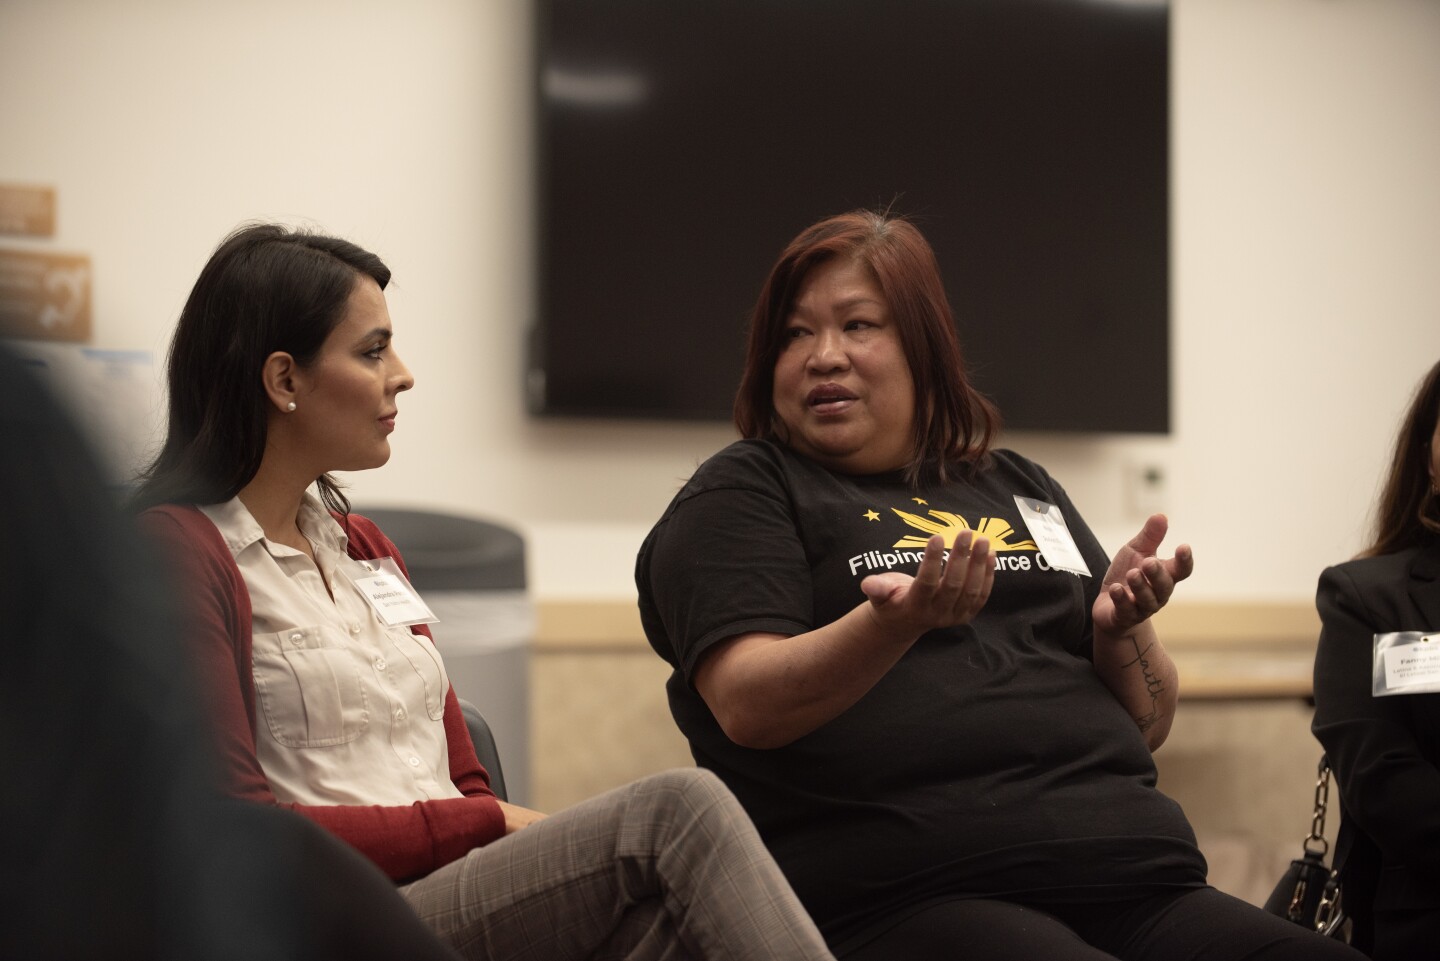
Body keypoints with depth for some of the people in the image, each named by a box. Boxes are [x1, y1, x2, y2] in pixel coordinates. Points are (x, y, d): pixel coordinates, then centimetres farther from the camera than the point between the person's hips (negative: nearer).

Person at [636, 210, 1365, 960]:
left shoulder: (1025, 492, 25)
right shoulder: (742, 495, 10)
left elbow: (1145, 726, 24)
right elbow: (749, 709, -7)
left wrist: (1121, 627, 3)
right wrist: (895, 622, -22)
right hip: (904, 894, -5)